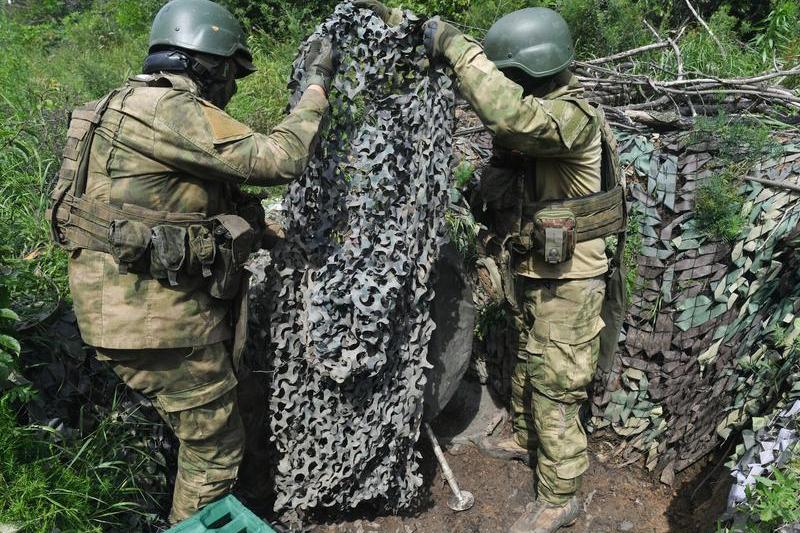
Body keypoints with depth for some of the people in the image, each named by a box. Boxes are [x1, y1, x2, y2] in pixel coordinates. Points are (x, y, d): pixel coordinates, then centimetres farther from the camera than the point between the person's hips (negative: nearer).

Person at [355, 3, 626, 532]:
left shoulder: (572, 115, -27)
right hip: (529, 269, 9)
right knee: (528, 364, 27)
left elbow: (508, 114, -45)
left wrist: (457, 44, -37)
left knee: (554, 387, 3)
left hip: (567, 280, -9)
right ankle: (525, 436, 52)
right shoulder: (529, 101, 1)